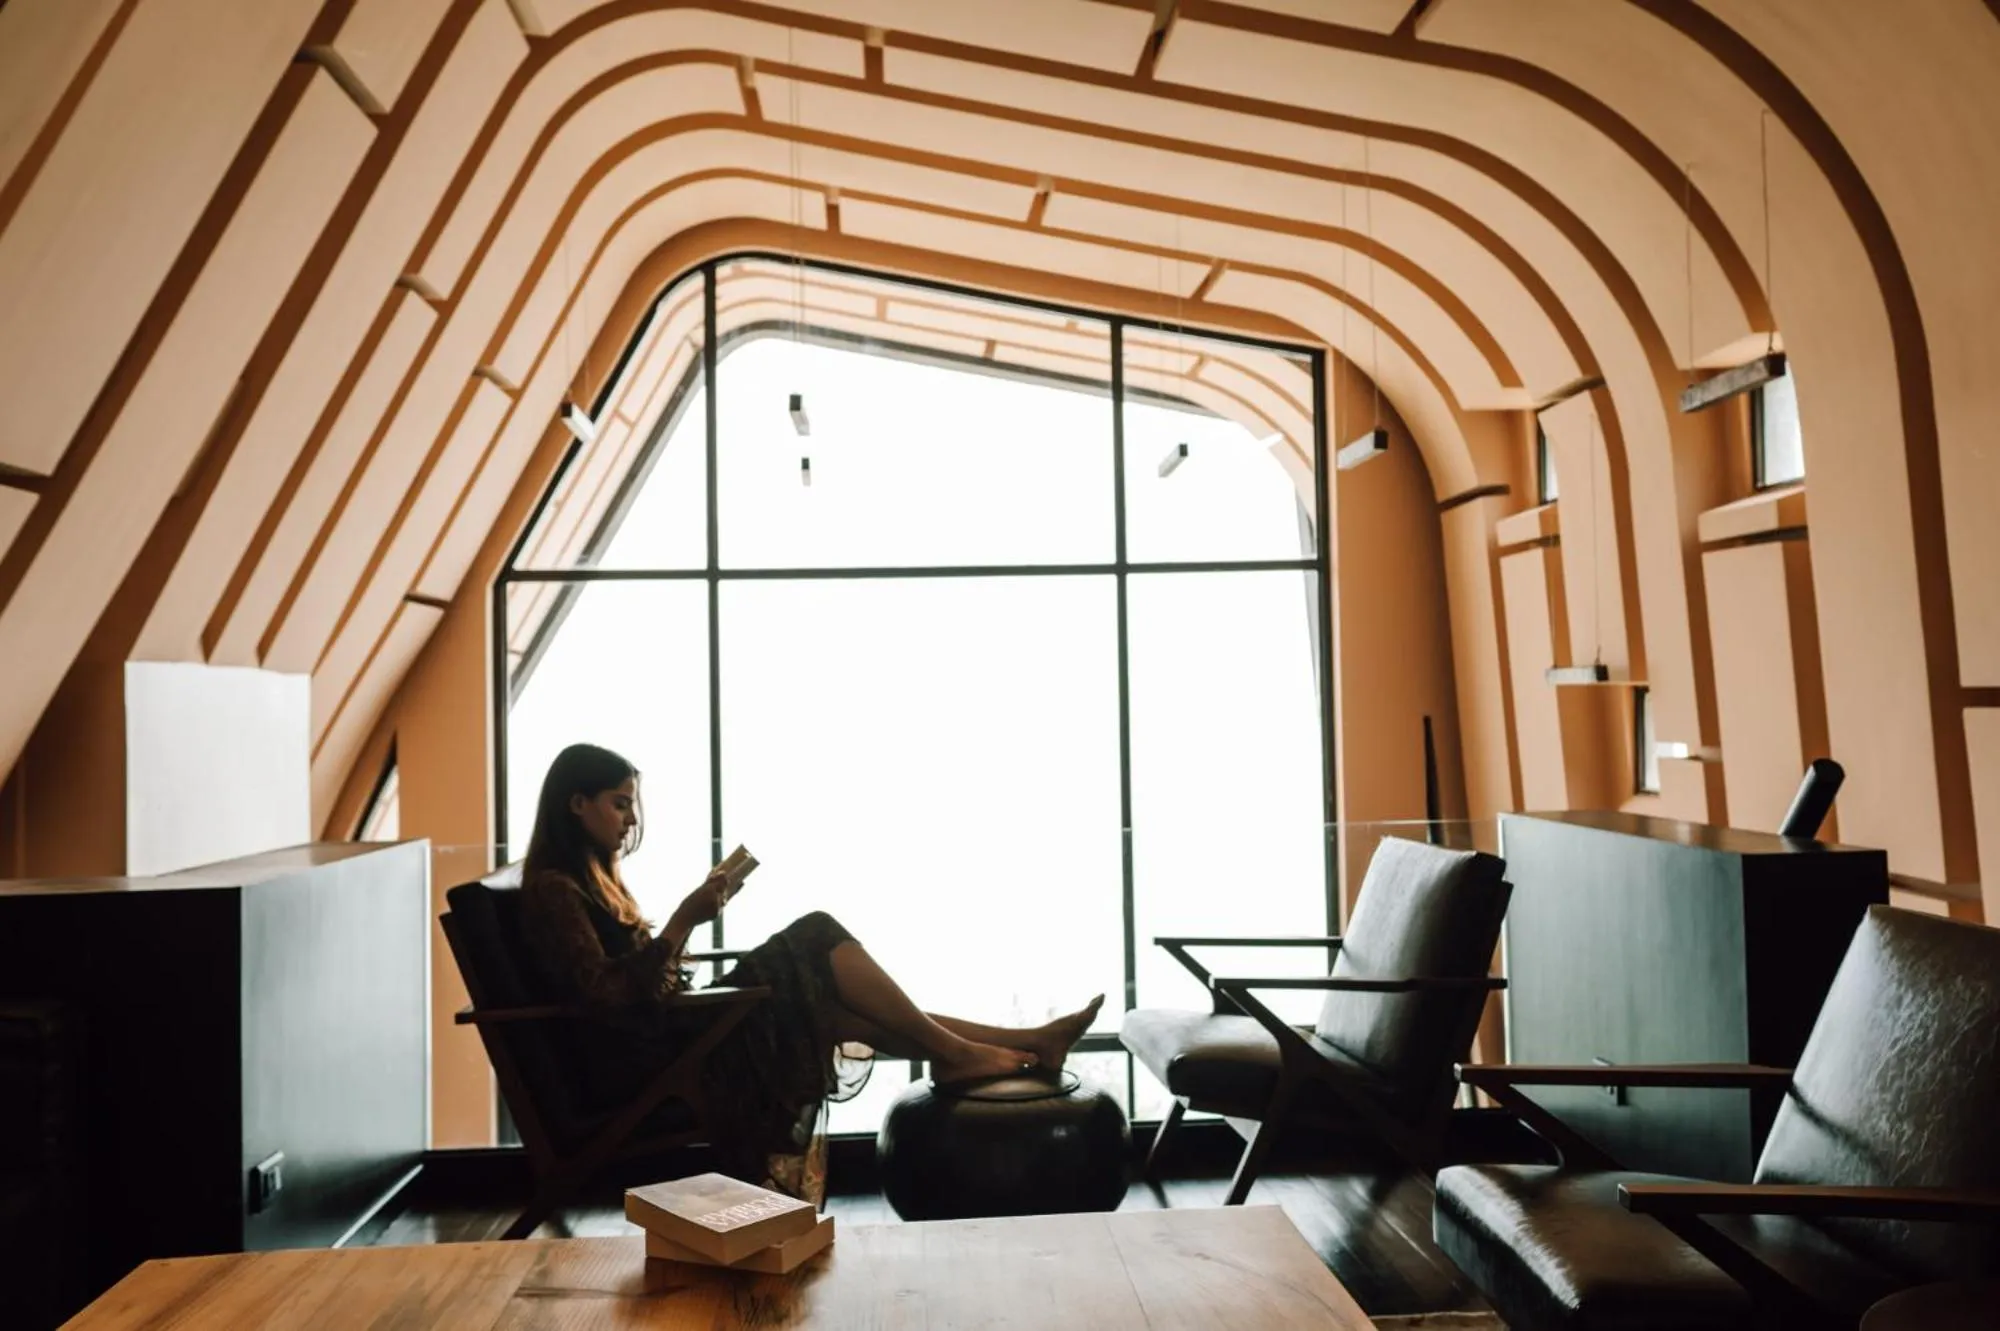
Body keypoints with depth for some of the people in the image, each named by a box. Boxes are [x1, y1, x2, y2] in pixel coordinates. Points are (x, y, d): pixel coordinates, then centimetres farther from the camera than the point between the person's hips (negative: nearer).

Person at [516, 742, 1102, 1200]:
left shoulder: (592, 878, 19)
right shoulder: (552, 890, -10)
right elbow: (607, 995, -21)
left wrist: (691, 914, 7)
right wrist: (684, 920, -20)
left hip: (669, 1029, 9)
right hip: (642, 1060, -9)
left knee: (826, 998, -5)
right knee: (816, 940, -15)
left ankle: (1021, 1042, -6)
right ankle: (955, 1052, -6)